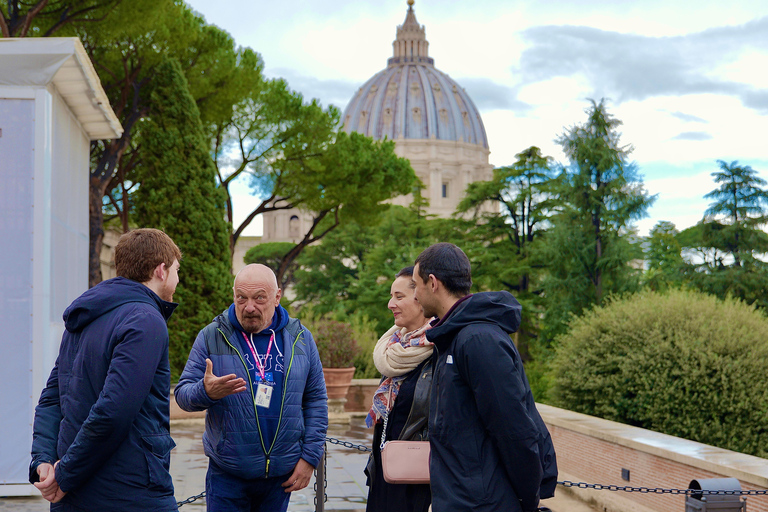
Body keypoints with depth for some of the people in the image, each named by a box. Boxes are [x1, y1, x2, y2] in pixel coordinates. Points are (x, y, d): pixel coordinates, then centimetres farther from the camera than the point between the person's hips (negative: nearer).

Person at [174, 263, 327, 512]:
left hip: (282, 473, 2)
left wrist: (310, 457, 0)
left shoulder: (300, 338, 3)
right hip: (227, 474, -2)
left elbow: (316, 400, 6)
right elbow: (182, 394, -4)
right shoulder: (212, 337, -4)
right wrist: (206, 392, -27)